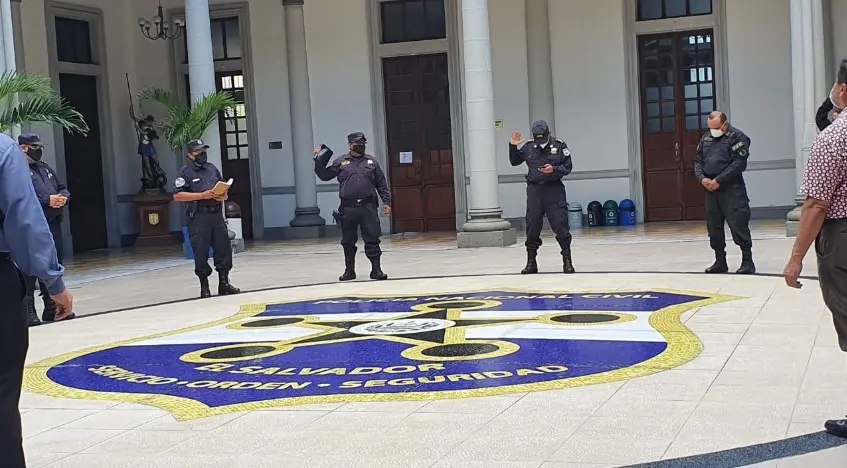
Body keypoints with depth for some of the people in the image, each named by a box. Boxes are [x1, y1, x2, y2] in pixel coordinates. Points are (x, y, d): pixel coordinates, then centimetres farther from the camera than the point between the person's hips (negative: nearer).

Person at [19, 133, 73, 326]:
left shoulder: (45, 168, 21)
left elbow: (62, 187, 24)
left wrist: (63, 197, 0)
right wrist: (47, 200, -21)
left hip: (53, 223, 8)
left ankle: (52, 307, 22)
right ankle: (28, 310, -3)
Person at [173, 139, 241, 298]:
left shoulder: (212, 169, 15)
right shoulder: (185, 172, -2)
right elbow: (177, 195, -11)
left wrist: (223, 196, 0)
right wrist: (202, 196, -17)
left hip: (217, 214, 5)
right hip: (198, 217, -5)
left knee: (224, 249, 4)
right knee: (201, 253, 0)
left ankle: (224, 283, 13)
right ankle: (204, 287, 9)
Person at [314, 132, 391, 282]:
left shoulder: (372, 162, 9)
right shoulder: (341, 162, 7)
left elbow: (382, 185, 10)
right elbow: (324, 175, 8)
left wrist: (386, 202, 4)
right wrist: (318, 160, -3)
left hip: (368, 207, 0)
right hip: (348, 209, 0)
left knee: (372, 239, -2)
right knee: (348, 241, 8)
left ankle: (376, 269, 5)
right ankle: (349, 270, 19)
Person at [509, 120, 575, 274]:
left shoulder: (559, 146, -1)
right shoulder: (528, 148, 5)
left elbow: (568, 167, 0)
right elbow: (514, 162, 16)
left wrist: (554, 169, -17)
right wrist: (513, 146, 2)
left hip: (554, 190, -3)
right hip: (534, 190, 3)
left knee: (561, 226, -5)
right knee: (532, 228, 6)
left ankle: (567, 261, 5)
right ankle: (531, 263, 16)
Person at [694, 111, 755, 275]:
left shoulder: (737, 137, -6)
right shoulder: (706, 138, 14)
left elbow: (739, 163, -14)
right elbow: (698, 160, 15)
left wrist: (719, 180, -17)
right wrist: (702, 178, -4)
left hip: (732, 189, -7)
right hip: (711, 189, 7)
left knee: (738, 224, -9)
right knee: (713, 226, 8)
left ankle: (747, 261, -3)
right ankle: (720, 261, 17)